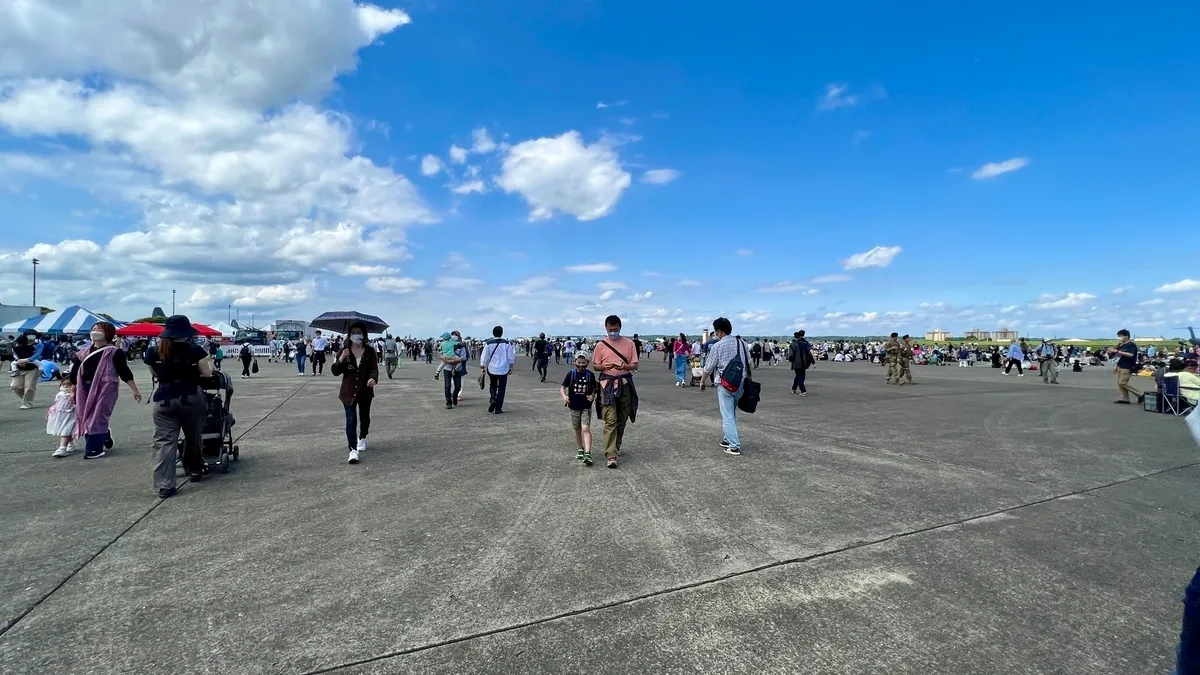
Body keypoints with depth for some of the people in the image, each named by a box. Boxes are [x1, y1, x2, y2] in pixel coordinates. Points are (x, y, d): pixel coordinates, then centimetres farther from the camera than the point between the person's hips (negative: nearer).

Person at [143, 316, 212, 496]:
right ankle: (195, 471, 32)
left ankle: (164, 485, -7)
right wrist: (208, 362, 18)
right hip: (191, 399, -1)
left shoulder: (155, 353, 1)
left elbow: (156, 374, 16)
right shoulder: (195, 351, -8)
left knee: (164, 441, 0)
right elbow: (207, 373, -1)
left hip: (164, 400, 2)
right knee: (193, 438, 17)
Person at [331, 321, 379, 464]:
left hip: (365, 391, 1)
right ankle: (353, 450, -10)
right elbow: (335, 372, -4)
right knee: (351, 420, -8)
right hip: (348, 391, -1)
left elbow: (374, 368, -11)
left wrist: (373, 378, -34)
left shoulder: (370, 351, -3)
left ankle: (362, 439, 42)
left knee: (364, 417, 16)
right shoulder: (344, 351, -2)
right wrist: (341, 359, -23)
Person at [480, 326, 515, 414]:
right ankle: (498, 408, 7)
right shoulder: (507, 343, -5)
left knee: (492, 386, 22)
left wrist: (482, 367, 8)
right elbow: (511, 356, 0)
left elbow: (484, 356, -1)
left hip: (492, 369, 1)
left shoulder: (488, 343, -4)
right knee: (501, 388, 8)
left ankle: (492, 399, -6)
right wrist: (511, 366, 12)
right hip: (503, 369, -1)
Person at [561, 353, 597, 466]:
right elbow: (563, 387, -1)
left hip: (586, 407, -2)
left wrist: (593, 395, -8)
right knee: (577, 430, 15)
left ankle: (588, 453, -18)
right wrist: (564, 396, -20)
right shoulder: (571, 374, -3)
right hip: (574, 406, 2)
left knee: (585, 428, -15)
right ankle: (580, 449, 33)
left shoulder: (590, 375, -3)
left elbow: (595, 387, 10)